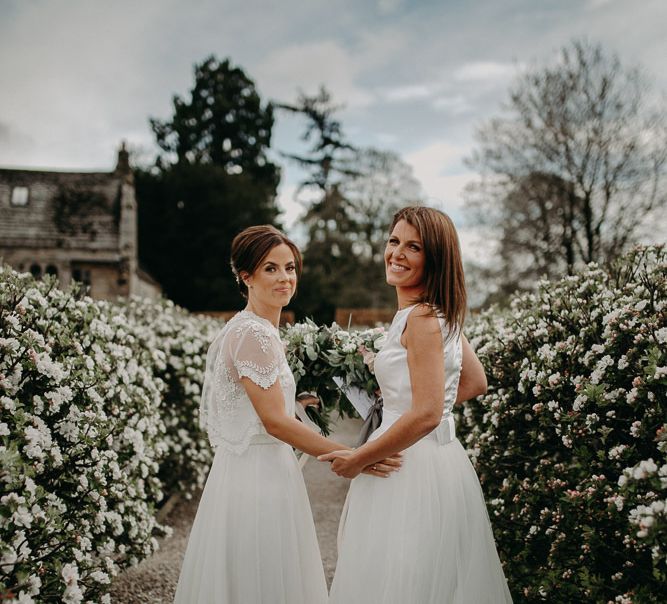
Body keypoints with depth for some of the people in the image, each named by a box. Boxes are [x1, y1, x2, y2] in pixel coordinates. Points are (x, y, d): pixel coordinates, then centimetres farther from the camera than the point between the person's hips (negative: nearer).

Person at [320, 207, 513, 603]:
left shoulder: (421, 318, -19)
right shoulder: (442, 313, 9)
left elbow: (426, 414, -24)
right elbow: (476, 383, 19)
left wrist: (359, 460, -15)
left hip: (415, 467, -10)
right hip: (441, 456, 10)